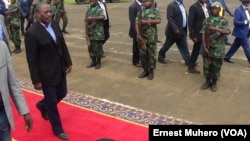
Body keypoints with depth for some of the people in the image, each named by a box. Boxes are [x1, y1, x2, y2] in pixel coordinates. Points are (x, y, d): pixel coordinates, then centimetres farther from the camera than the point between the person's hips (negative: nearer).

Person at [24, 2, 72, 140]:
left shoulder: (55, 24, -2)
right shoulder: (32, 33, -22)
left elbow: (63, 45, 9)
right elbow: (31, 59, -17)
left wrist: (68, 62, 9)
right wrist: (36, 80, -14)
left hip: (60, 69, 7)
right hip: (46, 73, -7)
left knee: (62, 93, 22)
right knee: (52, 102, 8)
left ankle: (42, 105, 51)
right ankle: (57, 129, 28)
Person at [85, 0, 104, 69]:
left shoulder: (99, 10, -6)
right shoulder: (88, 10, 12)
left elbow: (102, 17, -27)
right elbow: (86, 21, 9)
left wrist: (92, 18, -30)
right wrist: (86, 30, -3)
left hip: (97, 33, -6)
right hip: (90, 33, 6)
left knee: (97, 48, -1)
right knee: (90, 48, 11)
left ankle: (98, 62, 14)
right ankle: (93, 61, 26)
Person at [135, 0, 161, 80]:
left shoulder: (155, 11, 3)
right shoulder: (140, 12, 12)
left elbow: (158, 21, -15)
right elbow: (136, 24, 5)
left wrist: (146, 21, -14)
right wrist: (138, 35, -8)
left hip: (151, 37, -3)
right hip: (141, 37, 3)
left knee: (152, 55, 1)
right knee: (142, 54, 8)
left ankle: (151, 71, 14)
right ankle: (145, 70, 21)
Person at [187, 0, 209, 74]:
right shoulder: (194, 7, -16)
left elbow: (207, 18, 13)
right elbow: (190, 22, -17)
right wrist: (193, 36, -18)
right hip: (198, 33, -7)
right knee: (196, 50, 5)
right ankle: (191, 67, 22)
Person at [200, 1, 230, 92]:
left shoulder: (224, 21, -2)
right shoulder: (207, 20, 2)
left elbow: (228, 32, -19)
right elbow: (203, 35, -2)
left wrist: (215, 28, -29)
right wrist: (204, 47, -11)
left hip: (218, 49, -1)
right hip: (207, 48, 1)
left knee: (216, 67, 7)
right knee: (206, 66, 9)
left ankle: (214, 82, 25)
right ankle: (207, 81, 27)